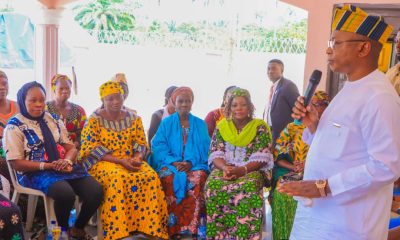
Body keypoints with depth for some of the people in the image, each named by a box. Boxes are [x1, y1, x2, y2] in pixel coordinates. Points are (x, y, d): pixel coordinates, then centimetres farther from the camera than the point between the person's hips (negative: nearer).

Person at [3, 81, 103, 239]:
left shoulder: (53, 121, 14)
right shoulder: (14, 127, -3)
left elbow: (71, 148, 14)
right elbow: (16, 163, -7)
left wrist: (67, 161, -11)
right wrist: (48, 165, -17)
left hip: (63, 168, 6)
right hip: (35, 172, -5)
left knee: (96, 191, -18)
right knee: (66, 194, -35)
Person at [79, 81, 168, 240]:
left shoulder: (134, 118, 11)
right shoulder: (94, 120, -1)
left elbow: (141, 144, 11)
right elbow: (92, 149, -8)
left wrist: (137, 158, -14)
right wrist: (120, 161, -17)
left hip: (132, 161, 4)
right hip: (103, 162, -3)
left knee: (151, 176, -26)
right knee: (118, 178, -37)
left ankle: (150, 227, -21)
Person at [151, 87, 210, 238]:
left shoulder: (200, 124, 16)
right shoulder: (166, 123, 13)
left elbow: (205, 148, 6)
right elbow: (158, 146, 3)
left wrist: (190, 162, -13)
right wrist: (174, 162, -15)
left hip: (195, 164, 1)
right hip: (170, 163, 0)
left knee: (198, 178, -34)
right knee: (169, 178, -35)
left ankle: (190, 227, -30)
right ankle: (172, 228, -28)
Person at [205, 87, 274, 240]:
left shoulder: (260, 127, 2)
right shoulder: (221, 126, 11)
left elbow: (261, 158, -6)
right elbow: (215, 154, 3)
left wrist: (242, 170, -23)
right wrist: (225, 168, -19)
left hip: (251, 170, -2)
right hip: (224, 169, 2)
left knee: (249, 188, -37)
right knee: (213, 186, -31)